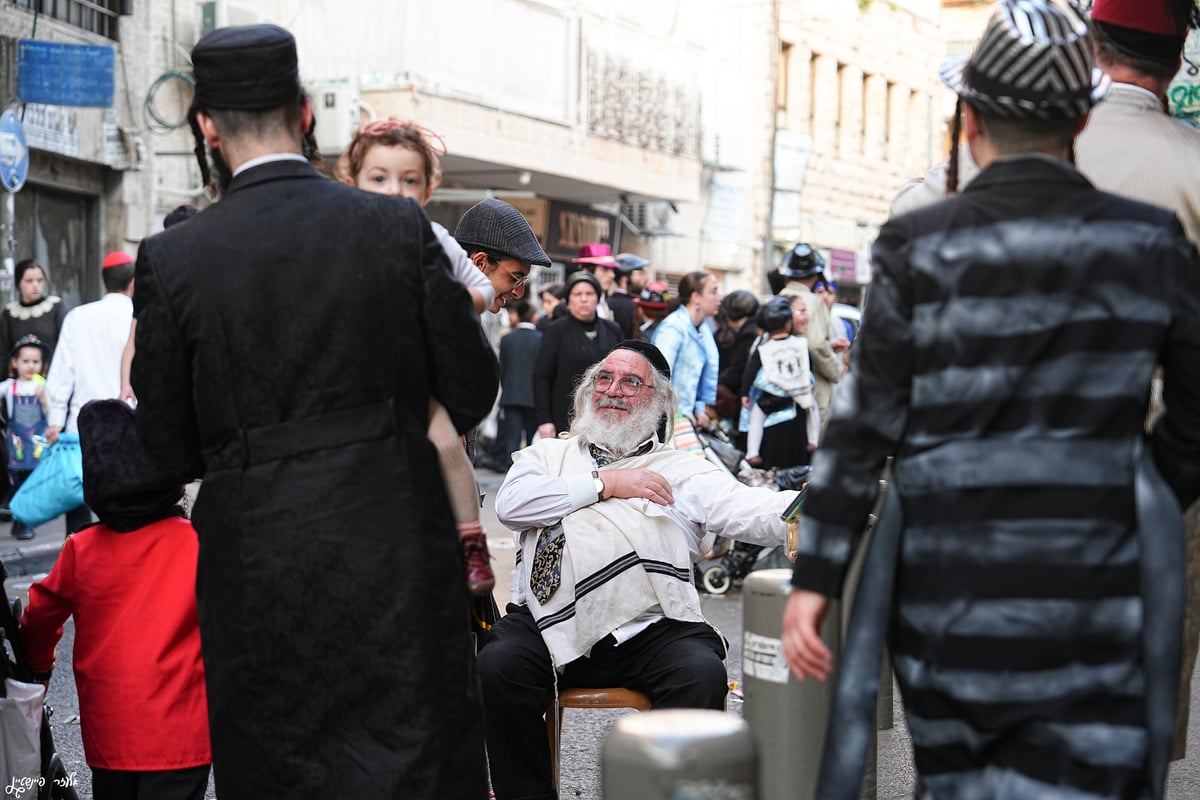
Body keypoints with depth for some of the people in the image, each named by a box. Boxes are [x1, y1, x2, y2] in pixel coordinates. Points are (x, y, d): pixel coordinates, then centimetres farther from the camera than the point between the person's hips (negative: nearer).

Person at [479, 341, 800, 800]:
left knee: (702, 674, -30)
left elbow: (753, 511, 3)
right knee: (495, 668, -27)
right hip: (551, 624, 1)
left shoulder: (684, 471, 19)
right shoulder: (548, 455, 24)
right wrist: (606, 483, 1)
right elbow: (511, 503, 3)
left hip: (650, 629, -1)